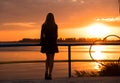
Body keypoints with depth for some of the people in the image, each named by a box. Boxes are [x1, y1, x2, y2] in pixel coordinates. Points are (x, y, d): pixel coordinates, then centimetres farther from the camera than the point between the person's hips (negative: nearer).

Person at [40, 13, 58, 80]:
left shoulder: (44, 25, 1)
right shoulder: (55, 25, -5)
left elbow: (42, 35, 1)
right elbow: (56, 35, -4)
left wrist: (42, 44, 9)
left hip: (46, 43, 3)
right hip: (52, 43, -3)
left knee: (48, 58, 20)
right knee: (51, 59, 3)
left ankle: (46, 72, 6)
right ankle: (49, 75, -1)